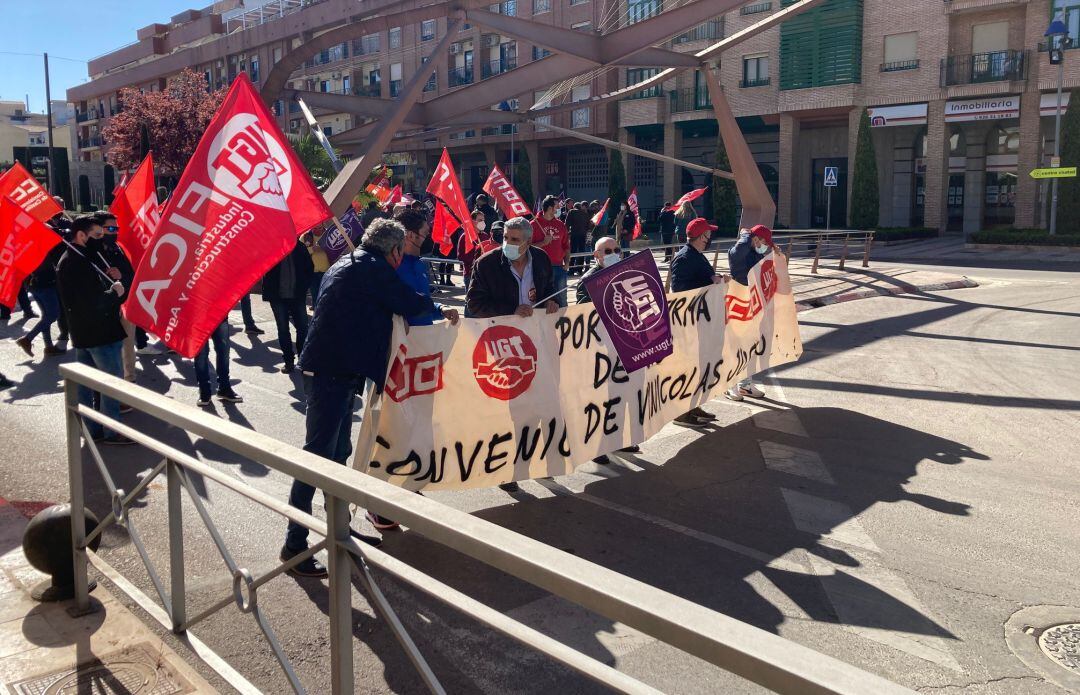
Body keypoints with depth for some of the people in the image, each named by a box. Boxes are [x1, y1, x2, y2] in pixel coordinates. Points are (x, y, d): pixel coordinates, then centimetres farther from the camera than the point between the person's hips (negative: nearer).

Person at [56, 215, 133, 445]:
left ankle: (92, 429, 22)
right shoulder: (79, 263, -21)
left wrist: (108, 278, 0)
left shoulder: (70, 260, 13)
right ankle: (112, 432, 6)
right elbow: (93, 302, -28)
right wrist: (115, 291, -12)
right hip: (100, 333, -10)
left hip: (83, 333, 10)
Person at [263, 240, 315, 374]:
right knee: (283, 329, 5)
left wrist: (304, 286, -1)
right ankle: (289, 361, 14)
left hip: (298, 296, 1)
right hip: (278, 297, -1)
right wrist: (270, 291, -6)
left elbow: (309, 267, 6)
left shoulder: (299, 247, 0)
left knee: (302, 328, 2)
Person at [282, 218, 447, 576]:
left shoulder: (347, 264, 19)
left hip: (333, 369, 11)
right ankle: (294, 544, -1)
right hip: (335, 372, -11)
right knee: (318, 454, -7)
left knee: (338, 452, 17)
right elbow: (411, 304, -8)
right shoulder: (373, 268, -10)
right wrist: (435, 307, 13)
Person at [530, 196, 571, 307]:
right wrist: (543, 243, -15)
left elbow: (566, 246, 14)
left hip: (559, 267, 4)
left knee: (561, 299, 9)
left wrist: (567, 262, 2)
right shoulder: (534, 225, -2)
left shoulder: (560, 225, 11)